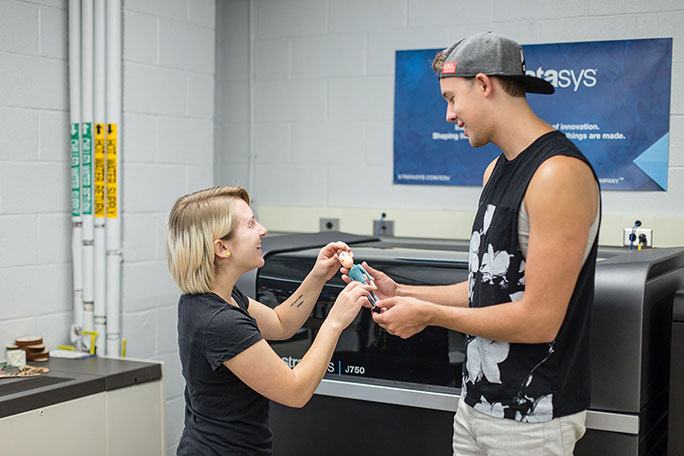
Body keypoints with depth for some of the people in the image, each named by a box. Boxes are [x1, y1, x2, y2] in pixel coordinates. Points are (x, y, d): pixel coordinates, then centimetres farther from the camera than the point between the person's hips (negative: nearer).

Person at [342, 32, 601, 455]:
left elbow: (539, 320, -22)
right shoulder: (497, 170, 10)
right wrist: (400, 293, 8)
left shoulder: (560, 173, -20)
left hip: (532, 420, -8)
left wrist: (429, 314, -13)